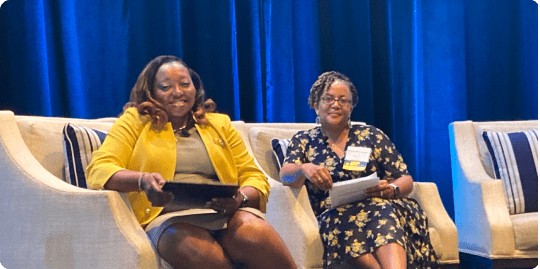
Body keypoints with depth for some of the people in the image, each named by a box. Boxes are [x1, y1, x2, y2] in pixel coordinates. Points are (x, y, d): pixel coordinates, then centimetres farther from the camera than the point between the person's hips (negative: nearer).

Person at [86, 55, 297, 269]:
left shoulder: (220, 124, 22)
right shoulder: (135, 121, 14)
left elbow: (254, 177, 17)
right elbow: (98, 171, 2)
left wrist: (241, 198, -8)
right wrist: (142, 180, -19)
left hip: (226, 214, 3)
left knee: (255, 236, -32)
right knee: (197, 250, -38)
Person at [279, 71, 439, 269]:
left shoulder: (371, 136, 17)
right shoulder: (303, 141, 17)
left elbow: (406, 180, 13)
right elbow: (286, 175, -2)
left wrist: (391, 189, -11)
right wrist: (304, 169, -27)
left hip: (384, 206, 1)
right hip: (332, 215, 0)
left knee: (383, 212, -36)